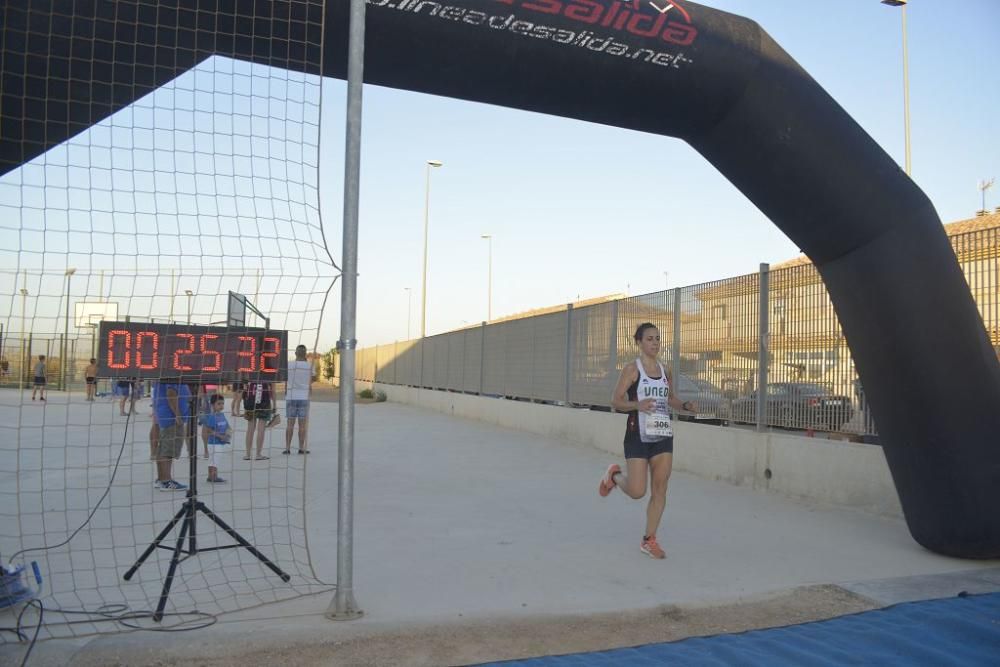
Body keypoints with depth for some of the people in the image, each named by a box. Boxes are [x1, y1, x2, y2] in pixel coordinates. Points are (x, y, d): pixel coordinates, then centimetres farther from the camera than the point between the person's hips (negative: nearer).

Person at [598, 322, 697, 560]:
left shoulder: (663, 370, 11)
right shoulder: (632, 369, -6)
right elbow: (616, 400, -8)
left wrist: (685, 405, 2)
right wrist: (637, 405, -26)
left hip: (663, 435, 5)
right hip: (638, 435, -5)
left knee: (660, 489, 2)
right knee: (637, 491, -5)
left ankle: (649, 540, 14)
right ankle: (615, 475, 28)